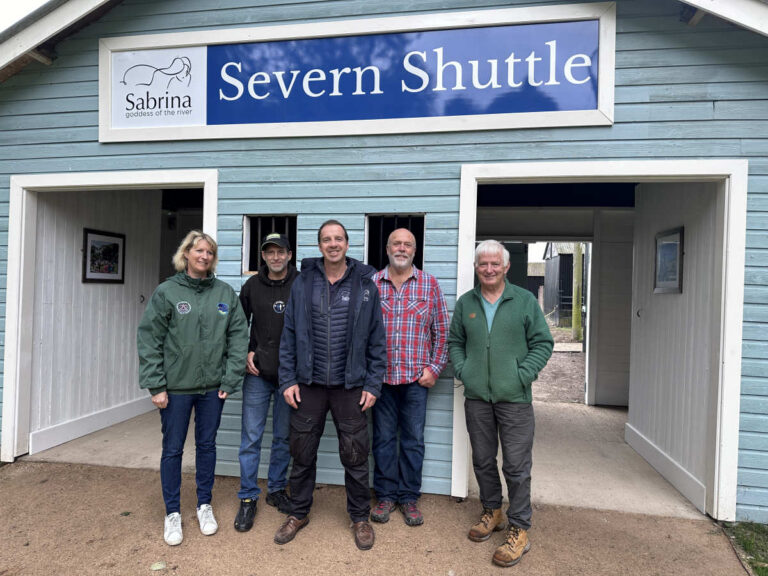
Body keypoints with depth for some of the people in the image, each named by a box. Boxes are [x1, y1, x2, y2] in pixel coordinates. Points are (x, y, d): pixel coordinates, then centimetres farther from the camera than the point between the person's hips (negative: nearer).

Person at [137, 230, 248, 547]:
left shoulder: (225, 293, 0)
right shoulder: (167, 292, -5)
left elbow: (238, 336, 0)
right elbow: (149, 339, -6)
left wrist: (230, 380, -4)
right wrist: (156, 385, -10)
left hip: (212, 386, 2)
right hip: (176, 386, -2)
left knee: (207, 445, 14)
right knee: (172, 449, 9)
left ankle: (204, 506, 32)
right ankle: (172, 513, 27)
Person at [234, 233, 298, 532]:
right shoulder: (252, 285, 3)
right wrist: (246, 352, 1)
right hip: (257, 375, 1)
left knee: (284, 437, 12)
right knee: (251, 437, 5)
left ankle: (277, 490, 30)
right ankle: (248, 498, 19)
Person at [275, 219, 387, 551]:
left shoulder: (365, 284, -1)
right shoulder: (303, 283, 3)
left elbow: (377, 339, 1)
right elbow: (289, 335, 4)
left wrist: (373, 384, -4)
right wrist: (288, 380, -2)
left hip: (350, 386, -1)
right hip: (309, 385, 2)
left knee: (355, 455, 8)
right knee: (302, 453, 13)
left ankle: (360, 517, 29)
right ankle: (299, 513, 34)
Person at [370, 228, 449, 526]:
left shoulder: (429, 284, 4)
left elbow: (441, 331, 5)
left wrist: (434, 368, -1)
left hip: (416, 378, 0)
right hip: (380, 376, 0)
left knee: (413, 439, 9)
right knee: (383, 438, 10)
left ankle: (409, 497, 25)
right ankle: (386, 494, 26)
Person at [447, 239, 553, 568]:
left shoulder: (525, 301, -1)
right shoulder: (465, 303, 7)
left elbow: (543, 342, 0)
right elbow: (454, 342, 15)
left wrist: (523, 375, -10)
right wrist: (462, 370, -1)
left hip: (514, 398, -3)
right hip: (476, 397, 3)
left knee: (516, 466, 2)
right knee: (483, 460, 15)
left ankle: (519, 531, 17)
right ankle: (492, 512, 36)